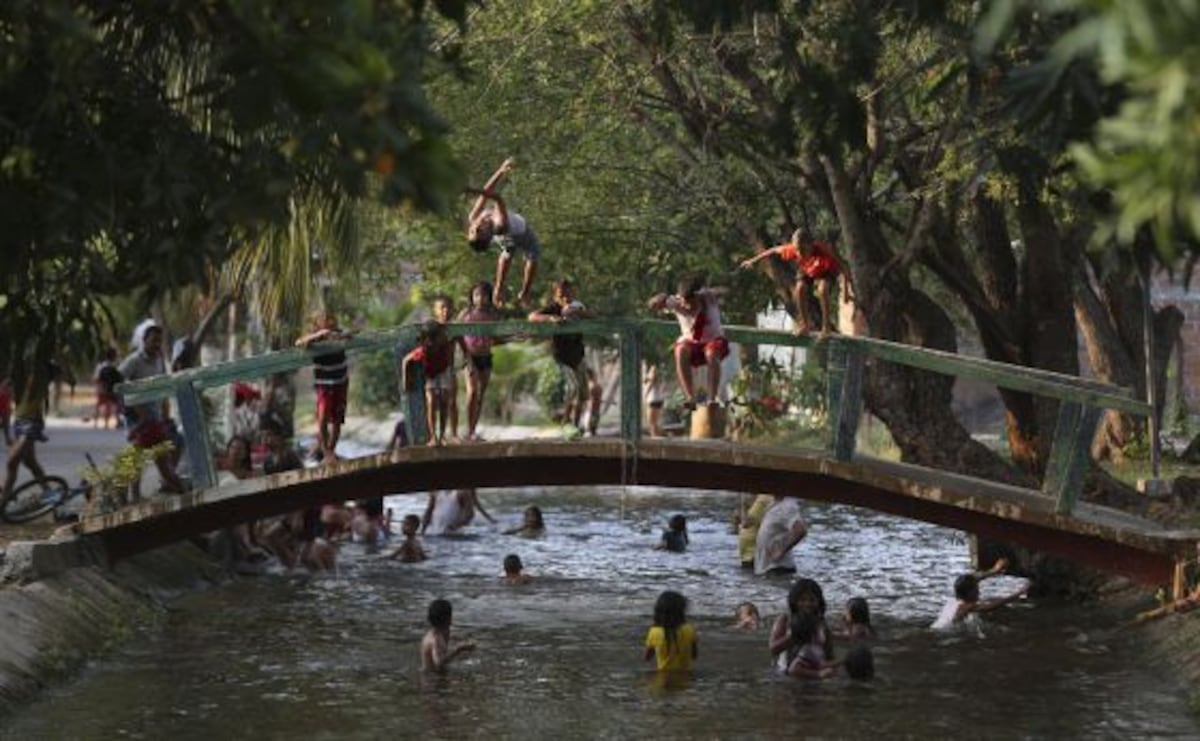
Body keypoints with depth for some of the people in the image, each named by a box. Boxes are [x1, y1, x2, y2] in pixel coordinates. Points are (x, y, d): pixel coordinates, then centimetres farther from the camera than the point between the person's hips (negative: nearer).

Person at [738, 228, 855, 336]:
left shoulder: (823, 251, -45)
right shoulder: (792, 250, -35)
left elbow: (843, 269, -39)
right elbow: (774, 251, -17)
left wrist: (848, 290, -43)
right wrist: (753, 260, -7)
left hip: (826, 270, -3)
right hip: (807, 270, 3)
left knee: (822, 289, -30)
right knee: (799, 289, -21)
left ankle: (825, 327, -18)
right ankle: (805, 324, 0)